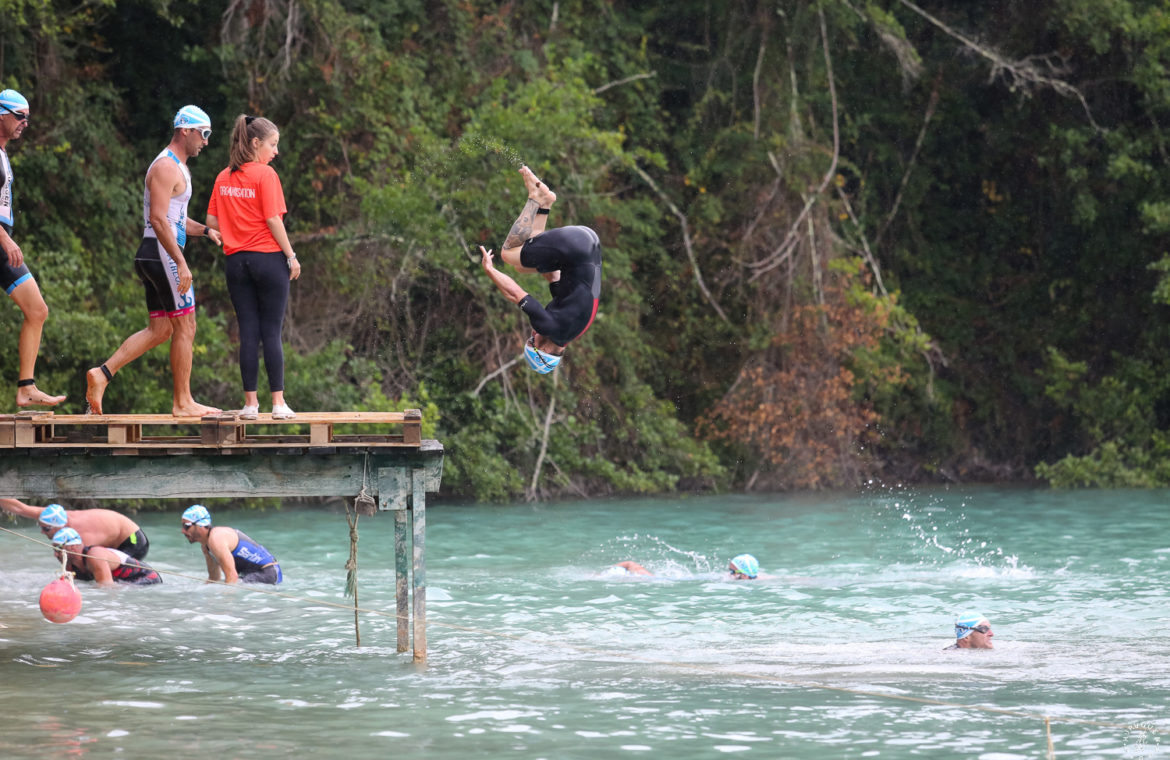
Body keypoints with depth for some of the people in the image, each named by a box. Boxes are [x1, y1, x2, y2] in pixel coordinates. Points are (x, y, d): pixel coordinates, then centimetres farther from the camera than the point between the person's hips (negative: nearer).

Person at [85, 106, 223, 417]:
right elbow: (159, 219, -21)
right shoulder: (166, 167, -13)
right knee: (185, 327, -4)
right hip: (163, 254, -10)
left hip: (153, 256, 10)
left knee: (159, 330, 9)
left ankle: (101, 374, 2)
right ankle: (183, 402, 0)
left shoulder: (176, 167, 21)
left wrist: (205, 231, 15)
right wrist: (181, 263, -25)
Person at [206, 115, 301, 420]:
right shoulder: (265, 174, -9)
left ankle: (250, 403, 5)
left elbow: (212, 221, 8)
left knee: (248, 333, 6)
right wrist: (291, 256, -6)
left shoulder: (224, 177, 7)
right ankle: (278, 403, 0)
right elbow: (273, 220, -13)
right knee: (272, 333, -1)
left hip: (236, 259, 5)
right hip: (268, 257, -5)